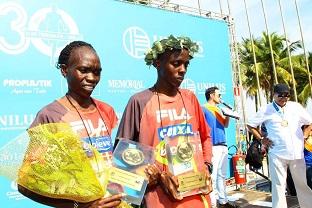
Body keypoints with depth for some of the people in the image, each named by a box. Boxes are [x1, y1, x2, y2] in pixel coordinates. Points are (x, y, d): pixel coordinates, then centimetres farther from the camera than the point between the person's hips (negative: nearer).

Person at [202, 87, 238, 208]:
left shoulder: (218, 109, 18)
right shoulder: (203, 109, -5)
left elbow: (225, 125, 24)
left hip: (223, 146, 8)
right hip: (213, 147, -8)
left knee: (222, 175, 14)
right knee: (212, 176, -7)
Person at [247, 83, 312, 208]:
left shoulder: (296, 107, 6)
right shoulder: (266, 110, 1)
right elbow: (250, 125, 8)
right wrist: (262, 139, 2)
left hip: (297, 153, 2)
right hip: (277, 154, -2)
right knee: (278, 184, 2)